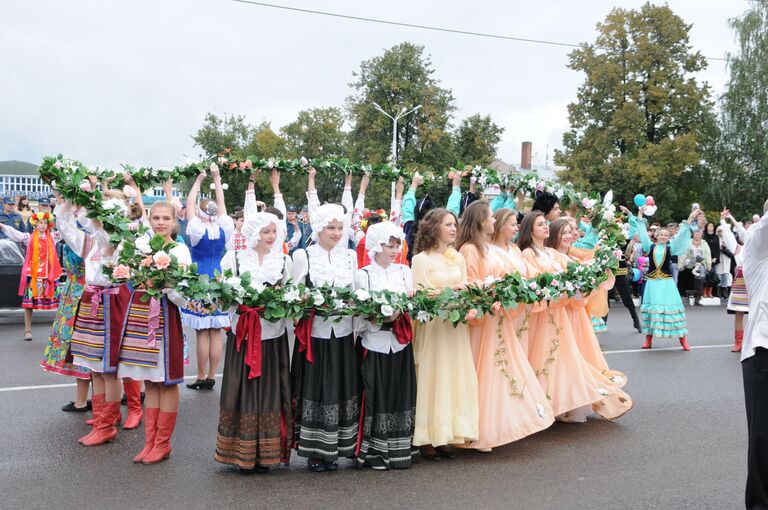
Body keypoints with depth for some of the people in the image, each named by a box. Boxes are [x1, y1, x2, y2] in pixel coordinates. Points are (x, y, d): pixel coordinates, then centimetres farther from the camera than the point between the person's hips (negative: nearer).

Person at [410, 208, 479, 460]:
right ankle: (427, 438, 7)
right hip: (432, 325, -5)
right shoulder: (420, 259, -4)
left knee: (455, 377, 5)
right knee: (432, 379, -2)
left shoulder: (458, 258, 14)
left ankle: (446, 434, 14)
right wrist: (450, 291, -19)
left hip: (457, 325, 6)